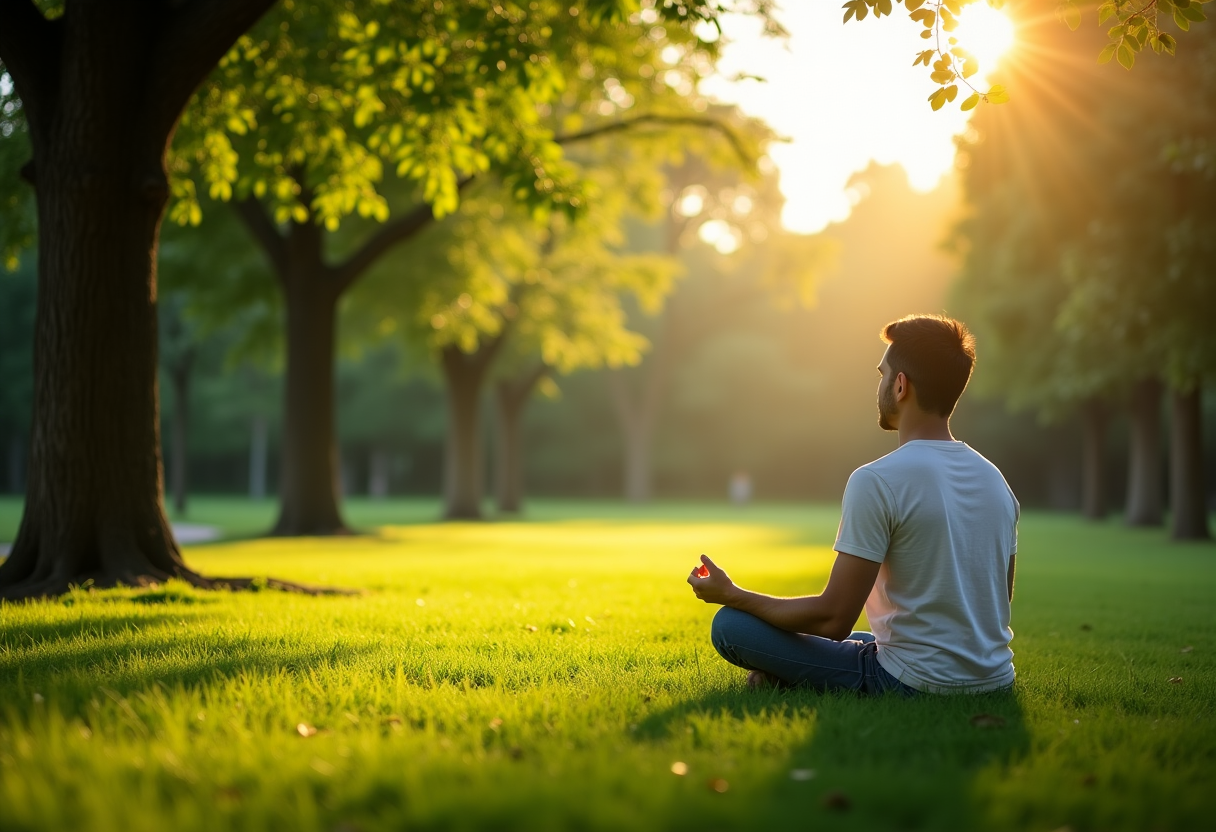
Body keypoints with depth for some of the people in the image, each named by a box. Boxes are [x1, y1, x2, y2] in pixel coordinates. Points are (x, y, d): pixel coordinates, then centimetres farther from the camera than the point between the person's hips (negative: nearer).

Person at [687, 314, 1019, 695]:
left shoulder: (877, 481, -17)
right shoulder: (995, 479, 5)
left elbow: (833, 620, -17)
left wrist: (732, 595, -3)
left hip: (916, 687, -8)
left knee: (730, 625, -4)